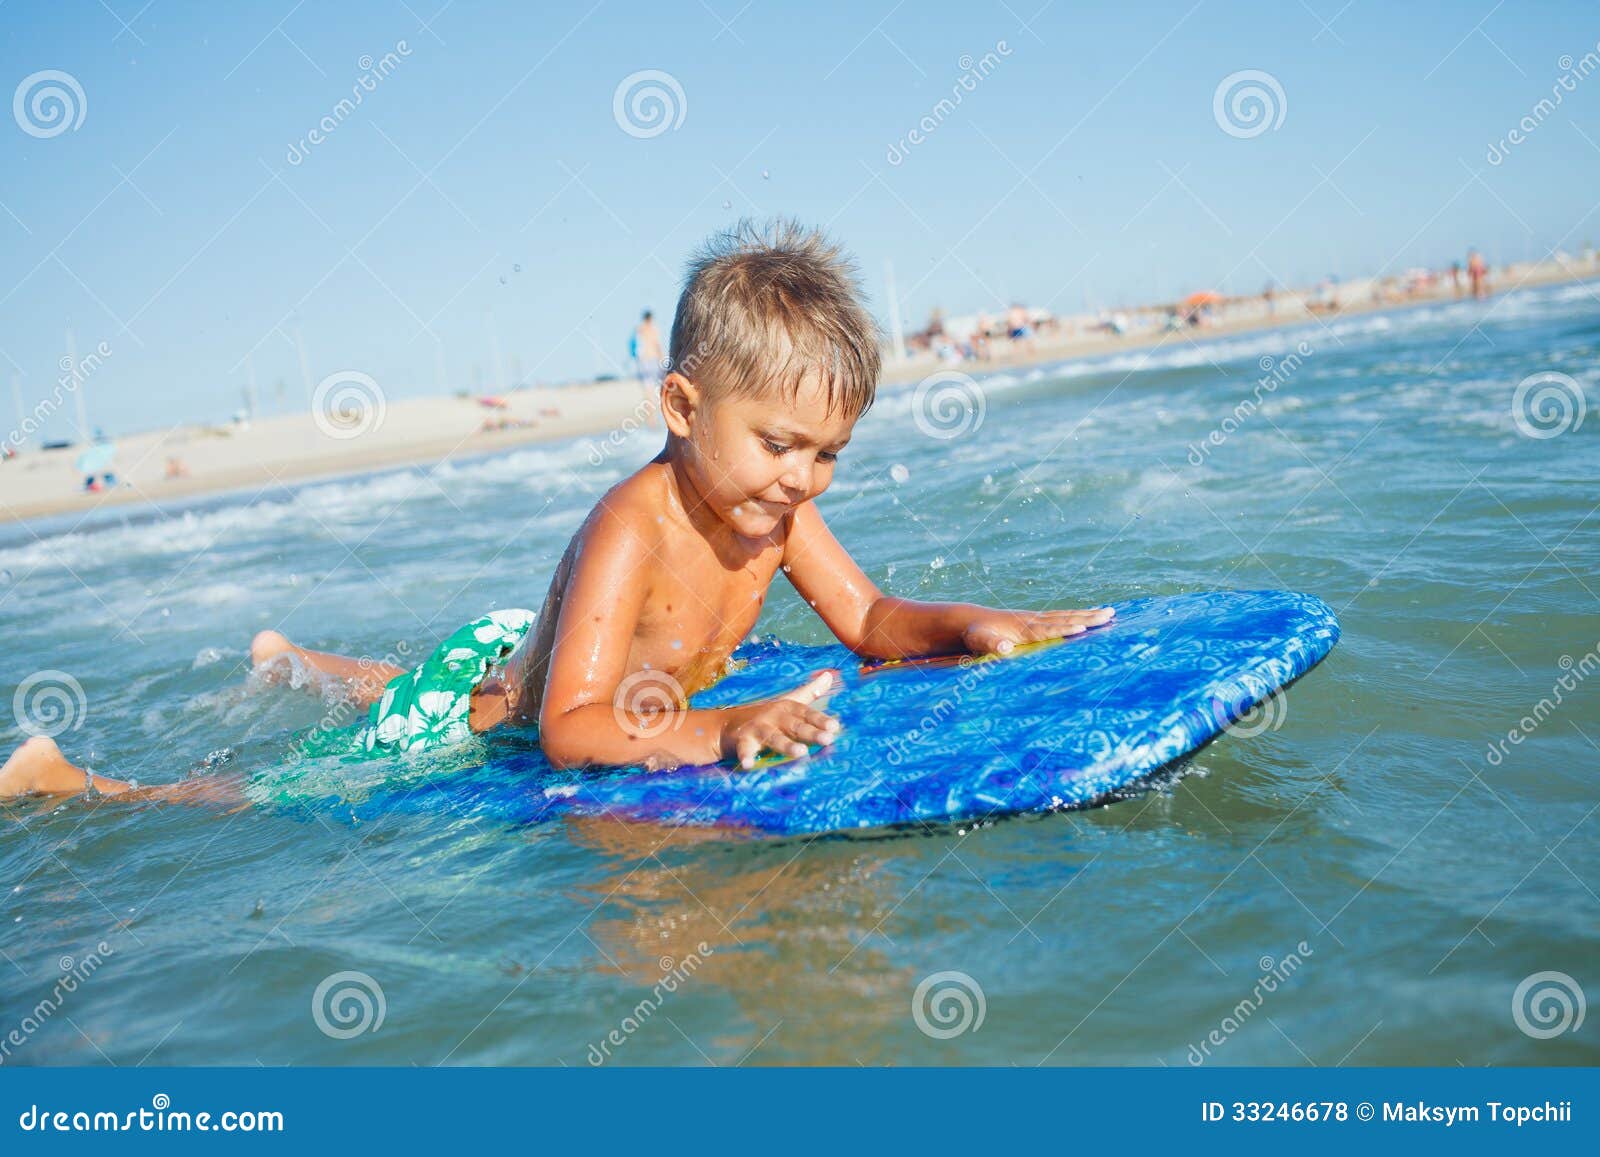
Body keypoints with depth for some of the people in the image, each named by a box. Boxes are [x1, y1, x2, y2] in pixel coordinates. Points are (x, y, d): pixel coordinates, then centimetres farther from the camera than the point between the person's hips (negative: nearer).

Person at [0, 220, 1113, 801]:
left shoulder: (781, 507, -18)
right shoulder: (630, 530, -41)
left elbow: (872, 620, -9)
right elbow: (567, 728, -50)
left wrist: (972, 625, -29)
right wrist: (719, 731, -65)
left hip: (543, 655, 8)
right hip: (480, 696, -8)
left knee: (398, 689, 37)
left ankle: (298, 661, 68)